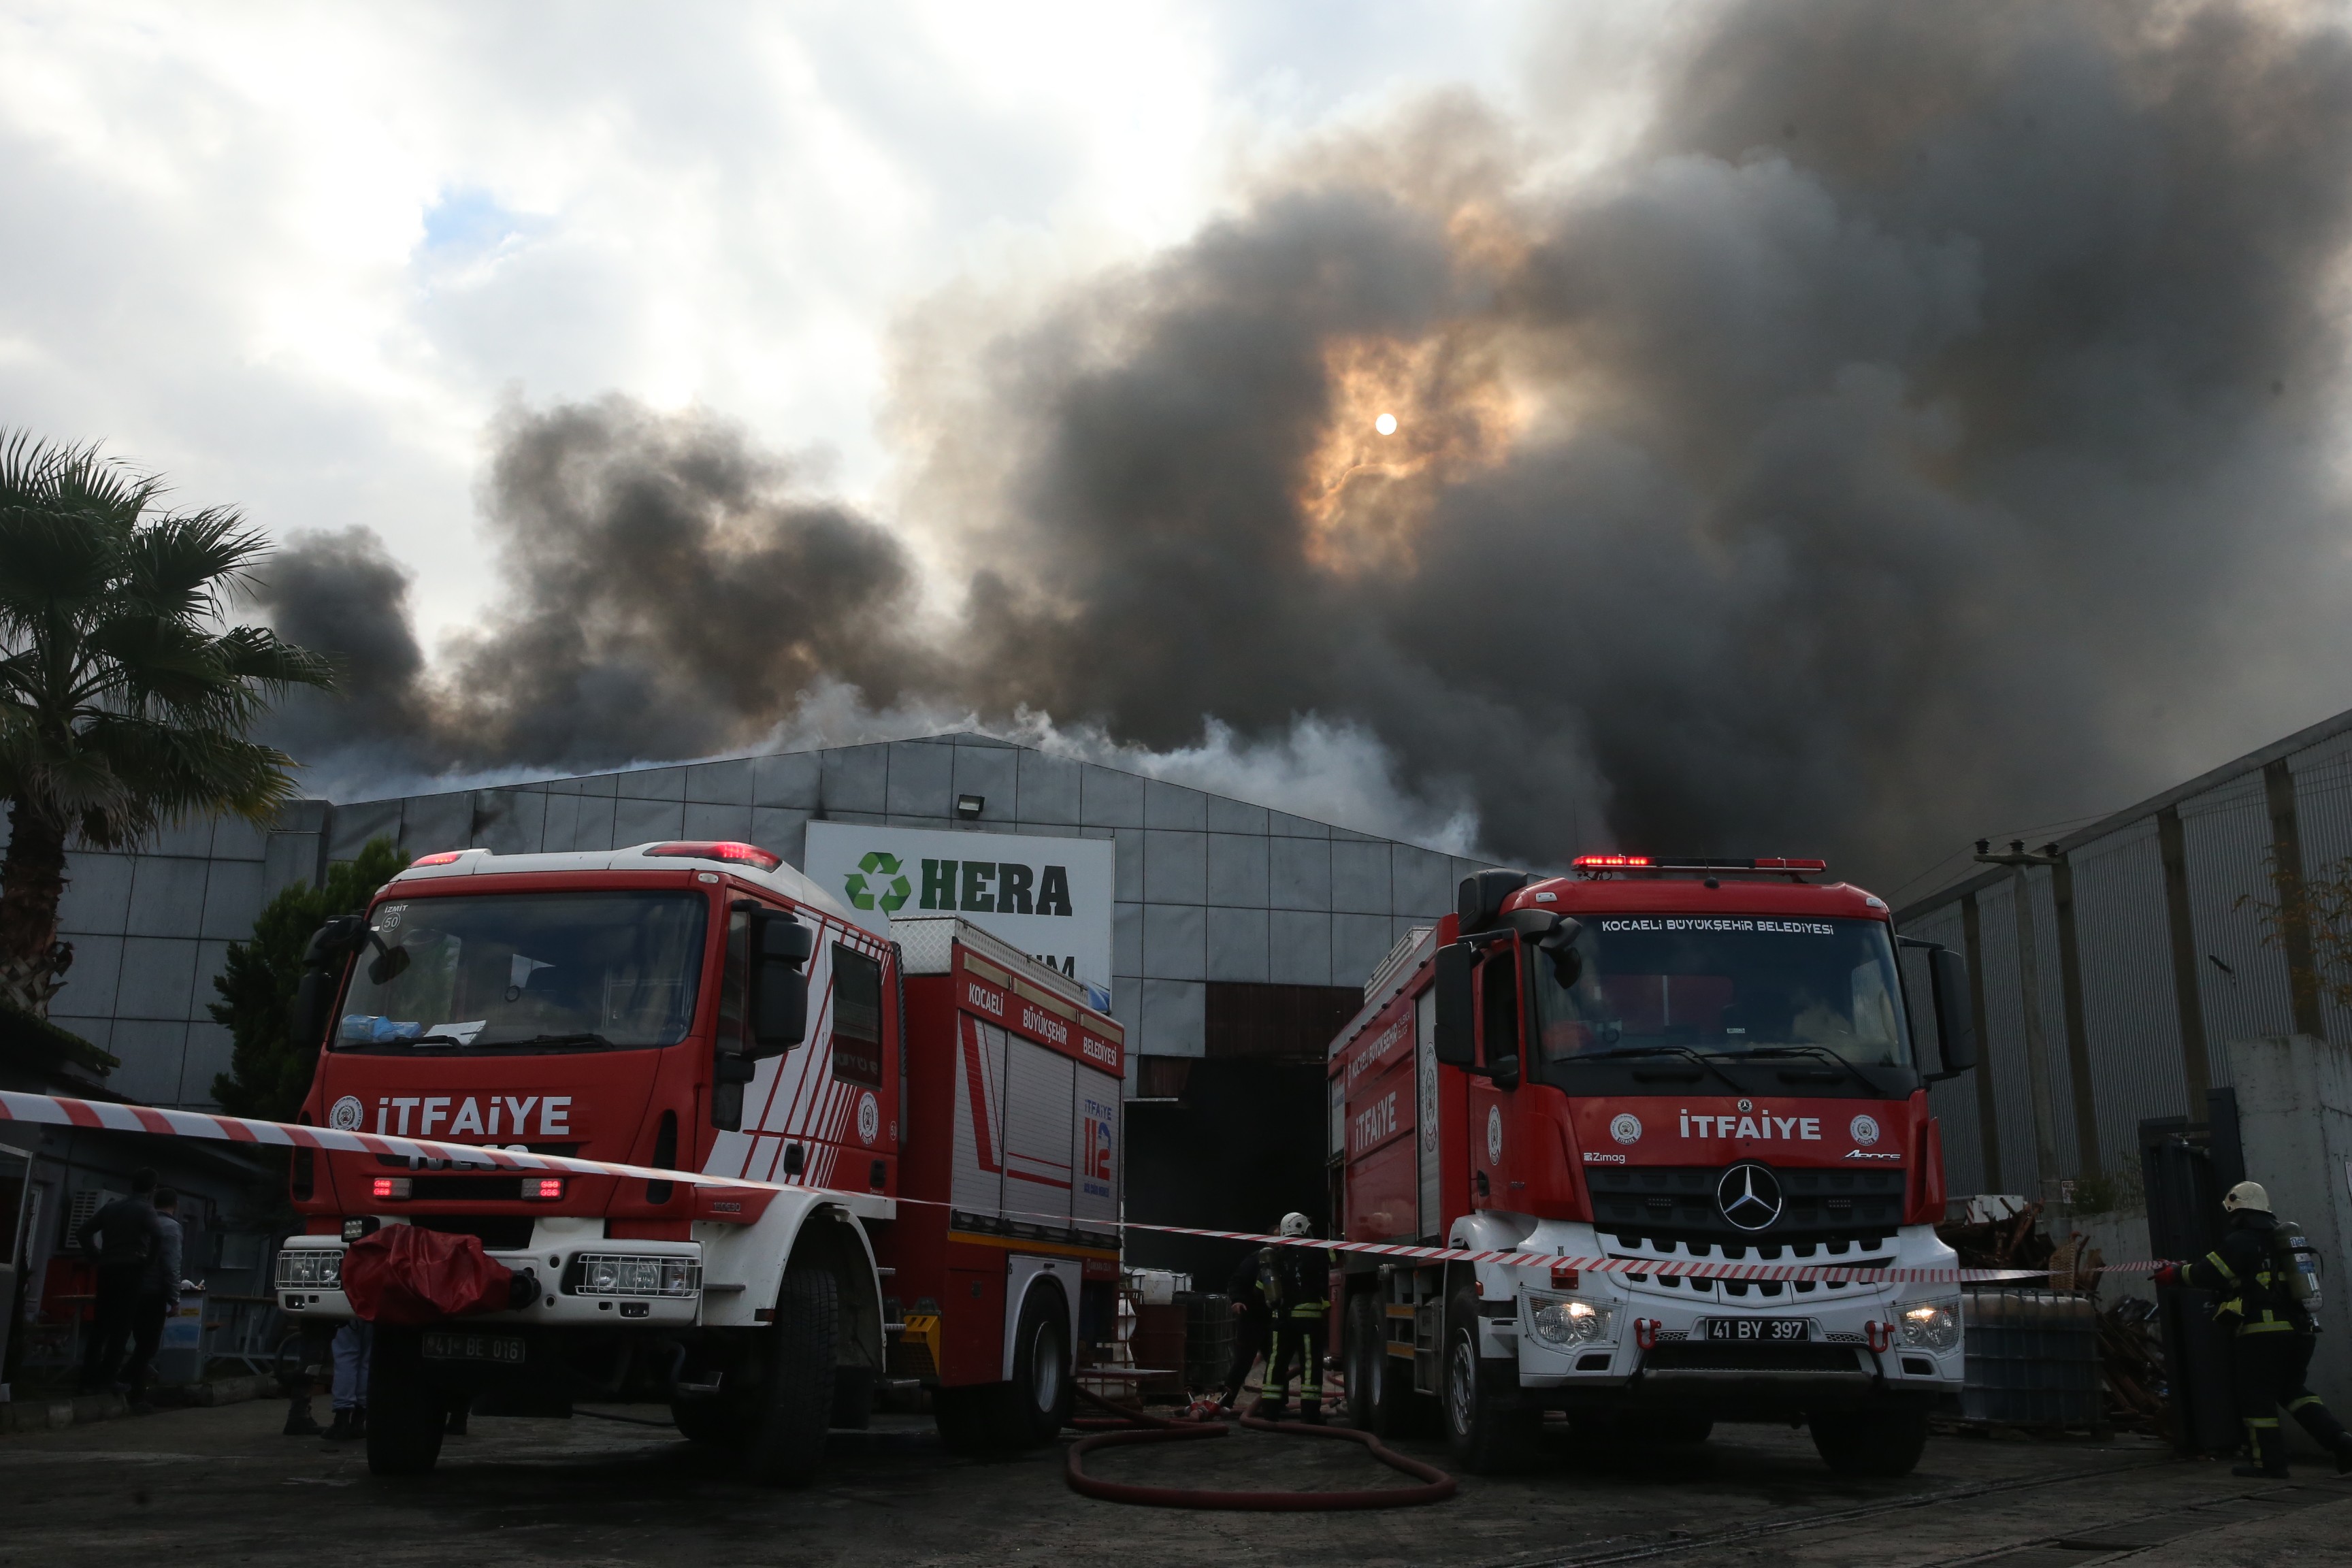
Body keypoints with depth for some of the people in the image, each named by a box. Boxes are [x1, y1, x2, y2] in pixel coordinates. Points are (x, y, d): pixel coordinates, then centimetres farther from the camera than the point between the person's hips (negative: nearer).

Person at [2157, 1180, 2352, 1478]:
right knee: (2292, 1389, 20)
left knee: (2257, 1397, 3)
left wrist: (2173, 1274, 7)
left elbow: (2206, 1274, -10)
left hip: (2262, 1331, -8)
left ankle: (2270, 1462, 5)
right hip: (2299, 1330, 8)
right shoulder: (2282, 1238, 17)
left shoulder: (2241, 1241, -8)